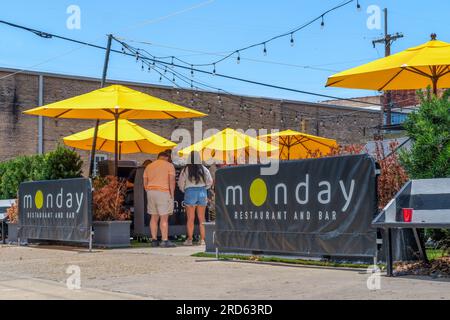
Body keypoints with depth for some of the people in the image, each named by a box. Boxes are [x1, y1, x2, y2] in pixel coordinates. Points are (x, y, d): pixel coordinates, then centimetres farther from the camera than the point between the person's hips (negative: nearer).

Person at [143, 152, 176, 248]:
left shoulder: (149, 166, 14)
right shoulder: (169, 166, -1)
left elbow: (145, 183, 12)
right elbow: (172, 181, -12)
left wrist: (150, 193, 16)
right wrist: (172, 195, -8)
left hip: (151, 192, 6)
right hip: (163, 193, -5)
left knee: (154, 217, 10)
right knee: (164, 218, -6)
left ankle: (154, 240, 9)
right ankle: (165, 241, -10)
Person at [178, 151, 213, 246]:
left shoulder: (186, 170, -4)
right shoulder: (204, 169, 3)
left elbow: (181, 183, -3)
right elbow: (210, 182, 3)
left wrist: (184, 190, 15)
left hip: (190, 192, -2)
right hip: (202, 193, 2)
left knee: (190, 218, 2)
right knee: (201, 218, 8)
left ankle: (189, 239, 1)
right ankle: (202, 239, 6)